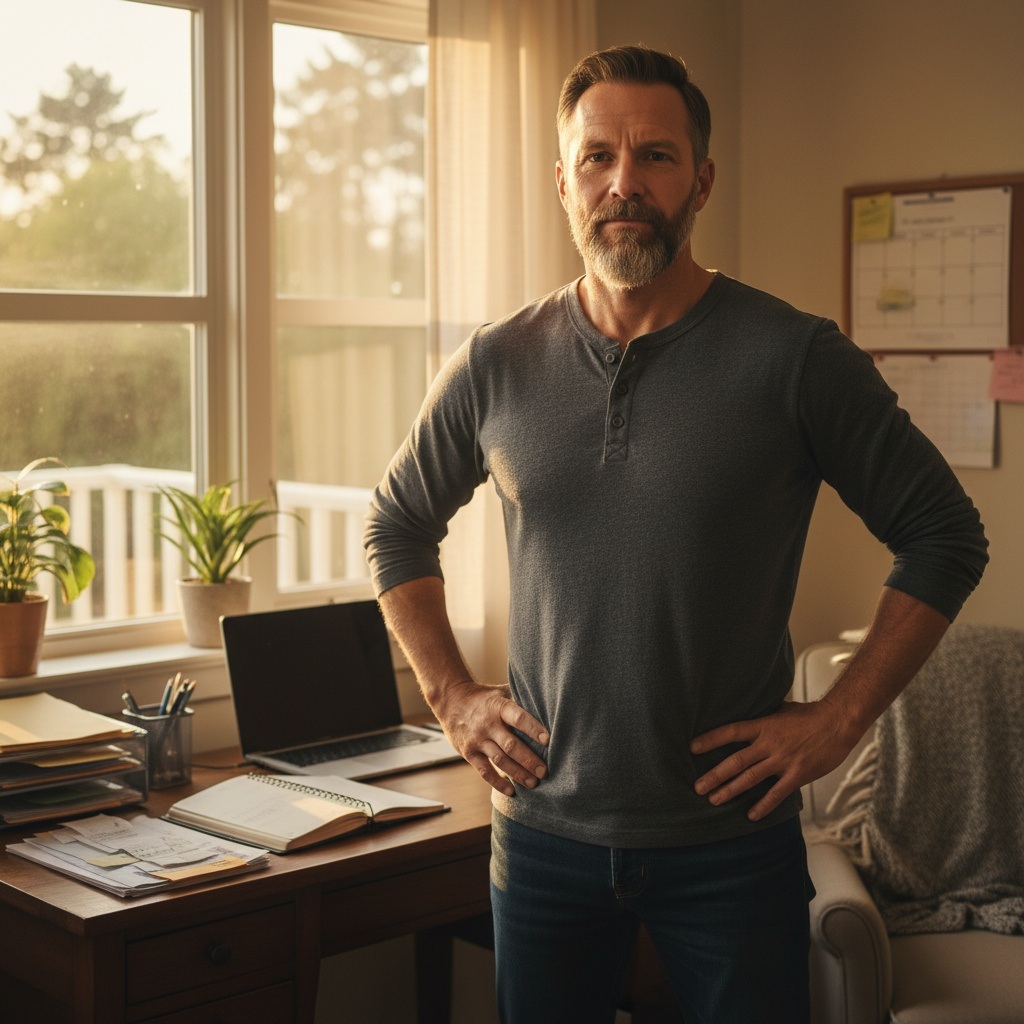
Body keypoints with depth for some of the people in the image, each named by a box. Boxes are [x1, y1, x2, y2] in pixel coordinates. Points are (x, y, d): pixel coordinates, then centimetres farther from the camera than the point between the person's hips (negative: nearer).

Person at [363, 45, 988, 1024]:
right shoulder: (496, 365, 0)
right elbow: (396, 523, 15)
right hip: (544, 831, 3)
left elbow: (944, 535, -3)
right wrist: (449, 695, 6)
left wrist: (839, 718, -8)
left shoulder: (793, 357, -8)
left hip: (732, 840, -2)